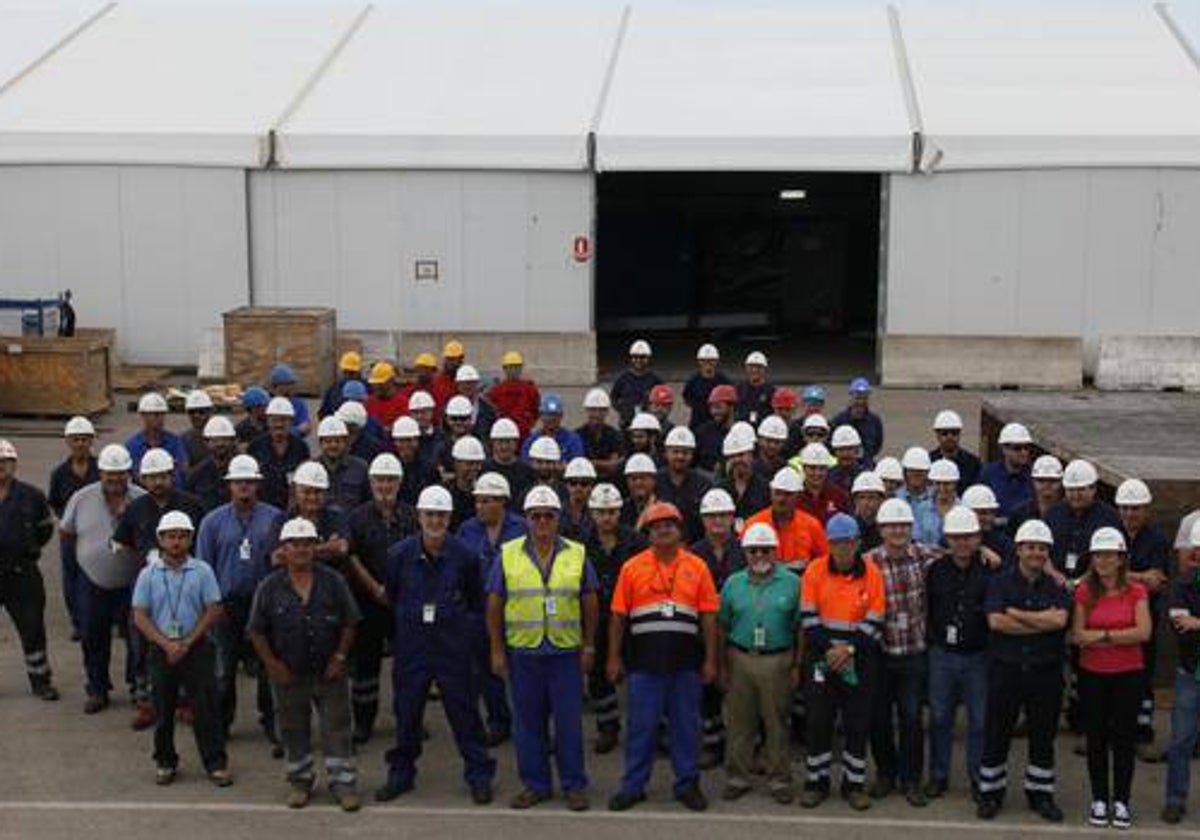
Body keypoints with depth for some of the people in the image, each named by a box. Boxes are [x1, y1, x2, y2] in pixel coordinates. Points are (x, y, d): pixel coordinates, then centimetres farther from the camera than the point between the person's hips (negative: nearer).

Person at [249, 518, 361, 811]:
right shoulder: (270, 587, -4)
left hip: (329, 671, 0)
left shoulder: (333, 581, -2)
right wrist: (272, 664, -4)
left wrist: (340, 657, -4)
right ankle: (300, 781, 26)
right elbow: (257, 631, 1)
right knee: (294, 730, 11)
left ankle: (343, 782, 9)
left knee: (337, 728, 2)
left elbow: (349, 623, 3)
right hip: (289, 674, 0)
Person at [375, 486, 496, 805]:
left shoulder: (464, 556, -4)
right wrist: (402, 627, 9)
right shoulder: (399, 555, -2)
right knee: (407, 712, 9)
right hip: (411, 645, 1)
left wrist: (465, 628, 3)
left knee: (464, 712, 3)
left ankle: (479, 775, 13)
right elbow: (389, 598, 10)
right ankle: (401, 773, 24)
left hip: (453, 647, -1)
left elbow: (476, 602, 8)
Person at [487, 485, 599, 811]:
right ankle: (535, 784, 19)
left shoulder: (577, 554, 4)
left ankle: (574, 785, 13)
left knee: (569, 721, 2)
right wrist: (497, 650, 1)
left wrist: (589, 646, 4)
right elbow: (494, 604, 4)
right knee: (528, 721, 7)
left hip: (566, 651, 0)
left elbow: (590, 602, 8)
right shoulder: (508, 554, 2)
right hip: (522, 651, 1)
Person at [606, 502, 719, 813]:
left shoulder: (697, 567, 4)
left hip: (686, 661, 1)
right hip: (644, 661, 0)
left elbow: (708, 617, 4)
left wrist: (710, 659, 1)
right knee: (641, 725, 5)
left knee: (686, 725, 8)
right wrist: (614, 658, 3)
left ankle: (687, 784, 19)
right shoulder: (632, 567, 3)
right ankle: (633, 786, 15)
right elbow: (618, 616, 5)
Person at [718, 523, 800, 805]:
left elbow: (800, 628, 3)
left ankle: (779, 781, 15)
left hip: (777, 661, -2)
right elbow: (723, 627, 11)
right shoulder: (733, 583, 7)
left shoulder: (791, 583, 1)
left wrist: (797, 665, 0)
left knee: (777, 723, 4)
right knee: (740, 723, 7)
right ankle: (737, 778, 18)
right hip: (739, 659, 2)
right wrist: (722, 666, 8)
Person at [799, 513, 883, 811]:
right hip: (821, 660, 0)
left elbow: (874, 623, -5)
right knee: (818, 722, 4)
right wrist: (829, 650, -13)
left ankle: (854, 784, 16)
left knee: (858, 724, 4)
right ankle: (817, 782, 17)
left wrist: (850, 650, -14)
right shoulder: (815, 571, -3)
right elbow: (809, 619, -3)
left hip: (859, 661, 0)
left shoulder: (872, 573, -3)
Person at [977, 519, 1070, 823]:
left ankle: (1040, 794, 23)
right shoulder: (1000, 582, 1)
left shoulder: (1056, 586, 5)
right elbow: (996, 621, -15)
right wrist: (1042, 622, -12)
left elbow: (1059, 619, -14)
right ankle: (990, 792, 18)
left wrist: (1015, 613, -12)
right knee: (996, 735, 5)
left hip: (1045, 672, 1)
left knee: (1043, 737, 10)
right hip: (1006, 670, -1)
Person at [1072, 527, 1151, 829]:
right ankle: (1099, 799, 19)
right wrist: (1122, 637, -14)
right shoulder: (1084, 592, 0)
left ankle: (1121, 801, 15)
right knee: (1096, 738, 8)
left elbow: (1144, 633, -14)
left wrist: (1104, 635, -13)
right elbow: (1078, 636, -8)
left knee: (1124, 738, 5)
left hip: (1128, 674, -1)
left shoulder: (1136, 592, -2)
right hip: (1092, 675, 1)